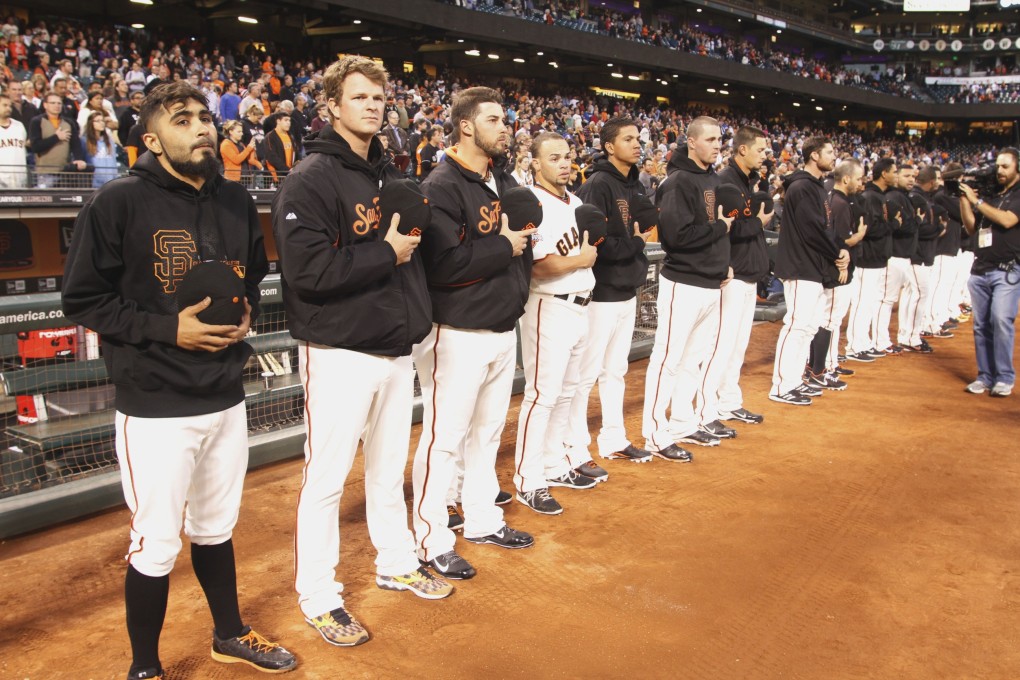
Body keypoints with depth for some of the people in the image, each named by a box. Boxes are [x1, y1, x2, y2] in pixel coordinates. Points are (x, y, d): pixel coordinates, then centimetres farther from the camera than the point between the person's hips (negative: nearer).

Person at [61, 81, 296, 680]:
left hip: (227, 399, 5)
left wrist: (248, 312, -1)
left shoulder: (238, 203, 7)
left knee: (216, 529, 21)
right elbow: (83, 299, -8)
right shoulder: (119, 203, -11)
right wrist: (167, 328, -17)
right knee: (157, 545, 5)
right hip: (155, 406, -5)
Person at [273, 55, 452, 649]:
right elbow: (308, 271, -23)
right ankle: (318, 595, 18)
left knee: (389, 466, 19)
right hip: (340, 351, -7)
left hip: (396, 348, 7)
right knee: (327, 477, 3)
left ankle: (398, 563, 36)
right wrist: (385, 254, -16)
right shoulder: (313, 178, -12)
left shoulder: (390, 176, 13)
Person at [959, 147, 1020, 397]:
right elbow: (971, 227, 14)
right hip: (980, 270, 6)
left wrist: (976, 200, -11)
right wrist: (964, 199, 3)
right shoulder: (990, 195, 16)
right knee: (981, 325, 6)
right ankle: (985, 376, 12)